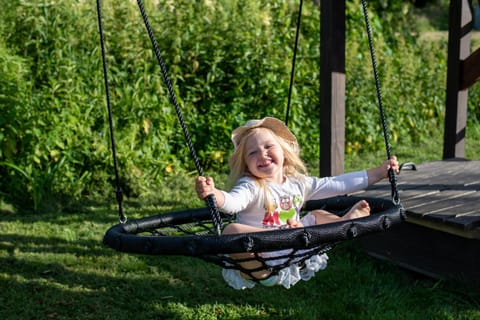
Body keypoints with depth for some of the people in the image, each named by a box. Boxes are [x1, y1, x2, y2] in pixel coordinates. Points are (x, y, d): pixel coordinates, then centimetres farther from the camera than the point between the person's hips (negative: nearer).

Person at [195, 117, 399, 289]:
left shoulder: (299, 183, 6)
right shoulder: (251, 187, -11)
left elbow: (338, 184, 10)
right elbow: (231, 202, -32)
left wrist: (379, 172, 9)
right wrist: (212, 194, -55)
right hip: (260, 266, -6)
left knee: (318, 216, 16)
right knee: (231, 231, -34)